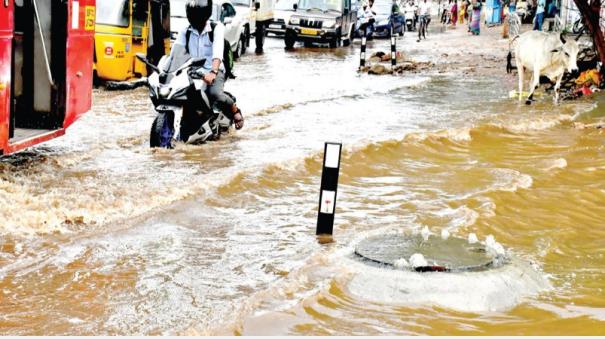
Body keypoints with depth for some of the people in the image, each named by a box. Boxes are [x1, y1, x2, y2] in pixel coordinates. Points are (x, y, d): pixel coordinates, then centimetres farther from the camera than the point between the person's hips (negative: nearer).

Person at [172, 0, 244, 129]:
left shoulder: (217, 28, -4)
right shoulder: (185, 32, 10)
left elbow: (218, 52, -20)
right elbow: (175, 52, -3)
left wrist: (213, 72, -37)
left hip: (214, 72, -5)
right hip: (193, 73, 5)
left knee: (215, 93, -34)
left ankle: (235, 111, -2)